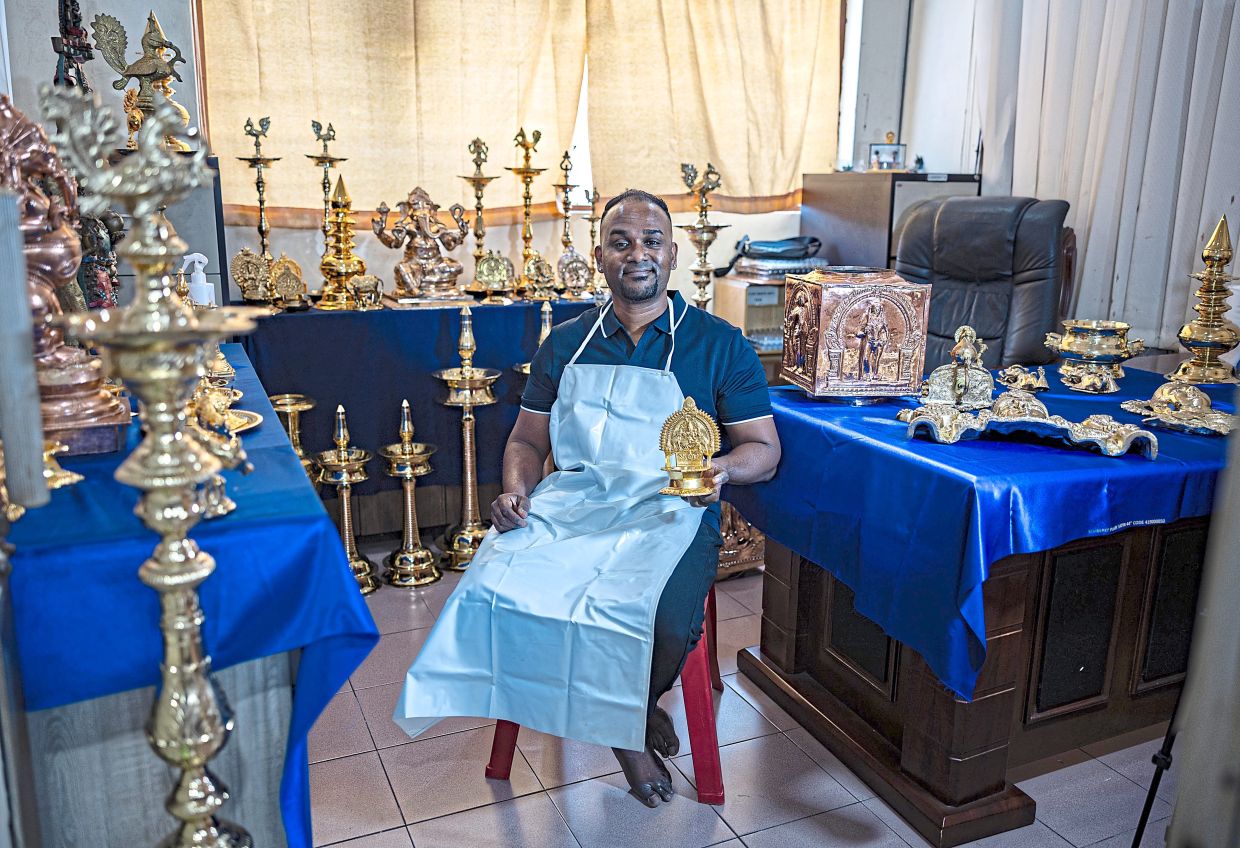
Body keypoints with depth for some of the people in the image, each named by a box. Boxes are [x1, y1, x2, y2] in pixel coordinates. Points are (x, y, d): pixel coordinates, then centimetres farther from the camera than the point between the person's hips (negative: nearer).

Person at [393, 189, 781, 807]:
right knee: (493, 590, -26)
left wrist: (725, 468, -19)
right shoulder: (565, 345, 15)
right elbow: (528, 438, 18)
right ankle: (623, 727, -1)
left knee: (665, 623, -34)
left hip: (668, 512, -3)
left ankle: (630, 710, 8)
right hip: (568, 506, 3)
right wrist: (516, 489, -4)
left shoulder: (719, 345, 5)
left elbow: (764, 448, 4)